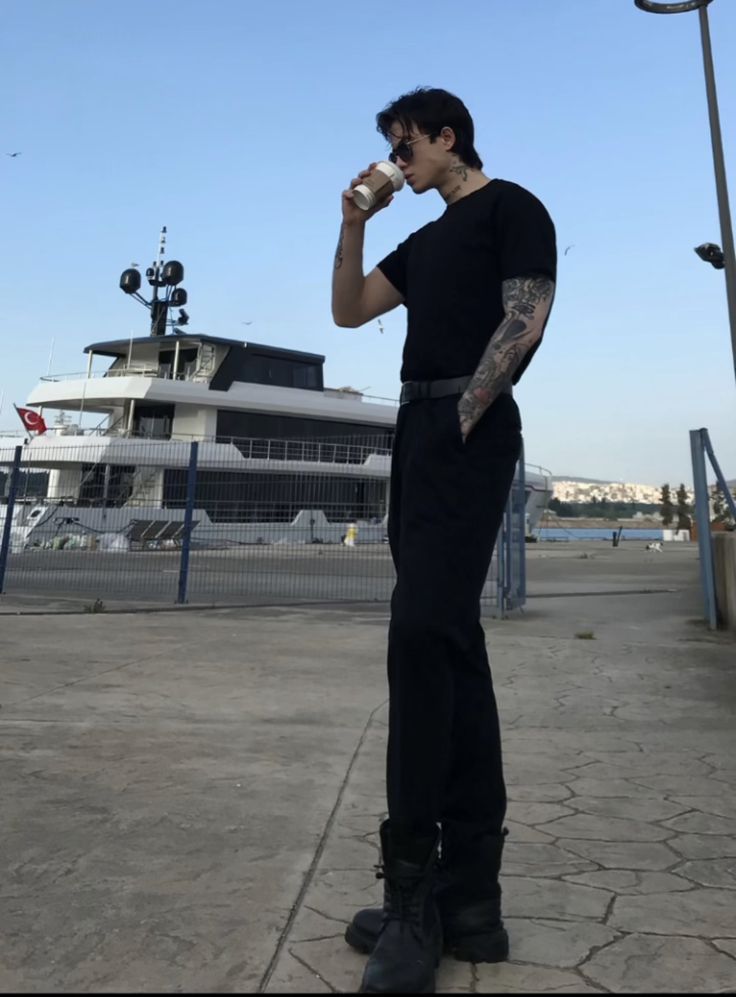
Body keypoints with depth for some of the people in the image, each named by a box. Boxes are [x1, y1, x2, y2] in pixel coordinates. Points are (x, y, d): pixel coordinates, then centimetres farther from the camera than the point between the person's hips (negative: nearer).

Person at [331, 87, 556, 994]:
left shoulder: (511, 208, 5)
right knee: (448, 638, 3)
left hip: (467, 432, -8)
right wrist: (354, 221, 17)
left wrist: (459, 420, -15)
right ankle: (468, 899, 8)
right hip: (418, 433, 9)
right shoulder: (426, 241, 28)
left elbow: (525, 319, -9)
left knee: (424, 633, -19)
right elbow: (347, 310, 27)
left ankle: (414, 894, -11)